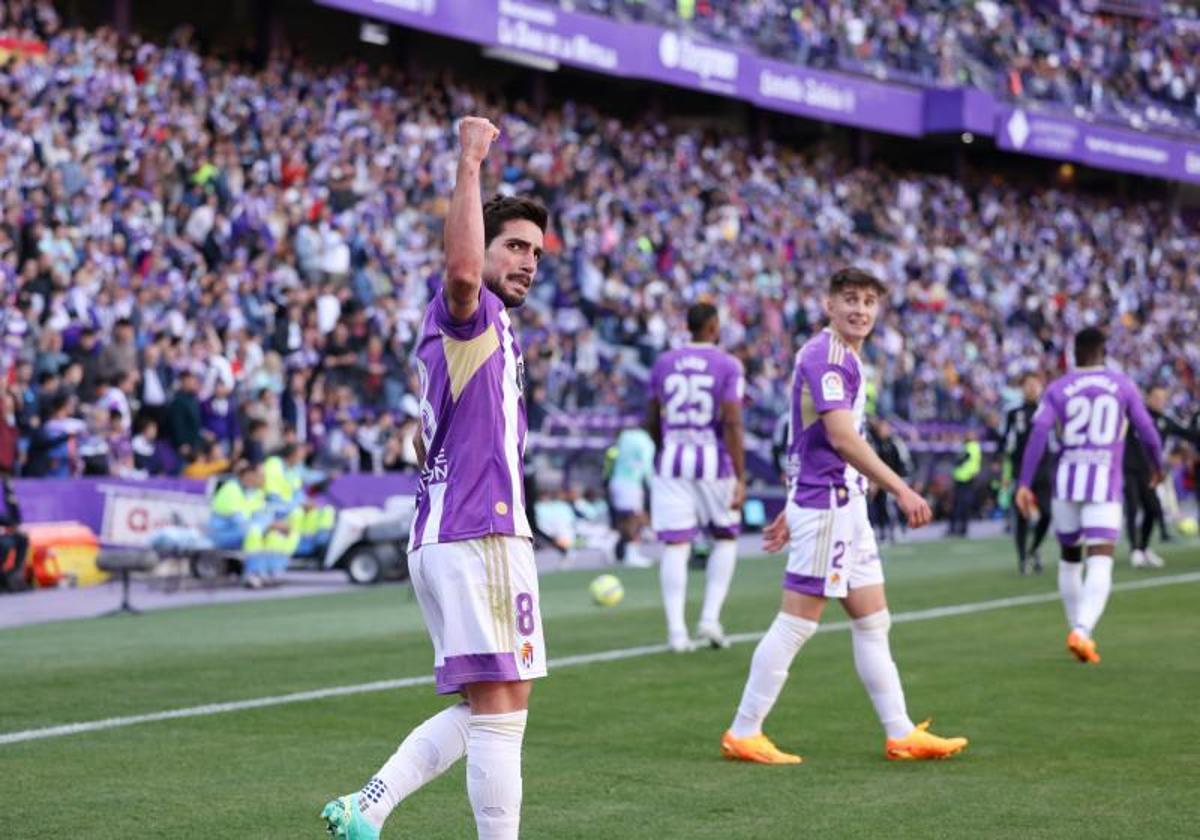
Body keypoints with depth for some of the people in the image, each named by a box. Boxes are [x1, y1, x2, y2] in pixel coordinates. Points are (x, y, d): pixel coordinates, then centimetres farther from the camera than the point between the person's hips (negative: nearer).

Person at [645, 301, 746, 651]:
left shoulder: (664, 363, 8)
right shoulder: (728, 365, -4)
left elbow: (651, 422, 12)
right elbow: (732, 423, -12)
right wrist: (741, 478, -11)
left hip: (671, 462, 2)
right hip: (713, 461, -2)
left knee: (676, 545, 2)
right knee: (725, 538, 17)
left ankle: (676, 630, -5)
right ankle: (711, 617, 6)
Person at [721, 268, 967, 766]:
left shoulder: (844, 358, 18)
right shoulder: (825, 355, -14)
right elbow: (840, 436, -24)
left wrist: (792, 513, 24)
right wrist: (900, 489, -25)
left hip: (845, 504, 10)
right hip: (825, 505, -10)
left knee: (873, 623, 10)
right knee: (797, 622, -6)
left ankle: (901, 735, 14)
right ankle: (743, 734, 0)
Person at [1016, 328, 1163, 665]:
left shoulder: (1058, 389, 5)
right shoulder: (1123, 385, 6)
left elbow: (1038, 433, -8)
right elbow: (1147, 433, 7)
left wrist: (1024, 484, -10)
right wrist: (1157, 466, 27)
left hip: (1066, 482, 2)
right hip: (1104, 484, -2)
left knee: (1070, 558, 20)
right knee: (1100, 562, -7)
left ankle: (1078, 630, 27)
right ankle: (1082, 630, -28)